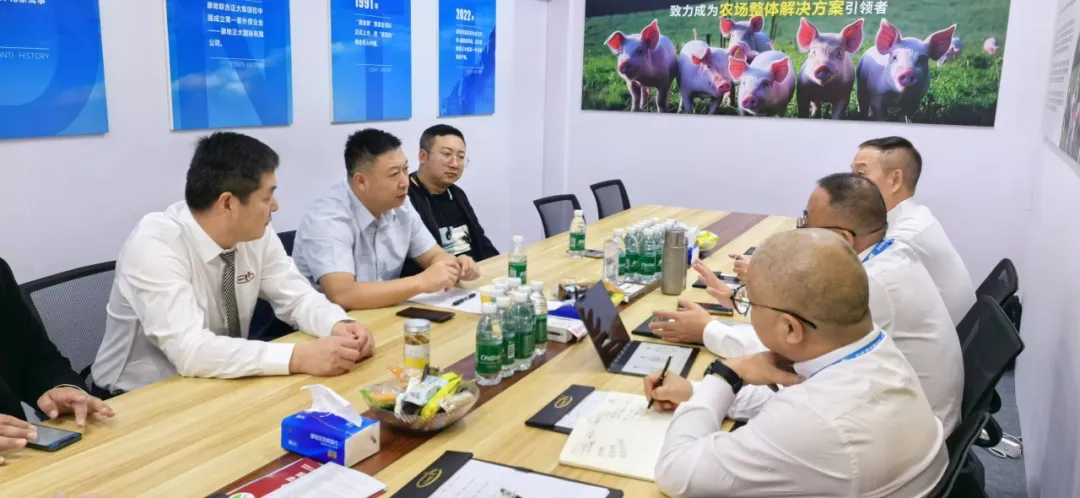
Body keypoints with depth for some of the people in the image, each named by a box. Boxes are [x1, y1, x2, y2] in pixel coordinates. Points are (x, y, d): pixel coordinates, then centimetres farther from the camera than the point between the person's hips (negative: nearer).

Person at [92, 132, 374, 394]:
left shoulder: (257, 235, -7)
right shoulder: (154, 246, -26)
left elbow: (297, 297, 0)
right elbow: (190, 351, -34)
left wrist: (339, 326, -22)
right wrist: (299, 358, -39)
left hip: (219, 387, 6)